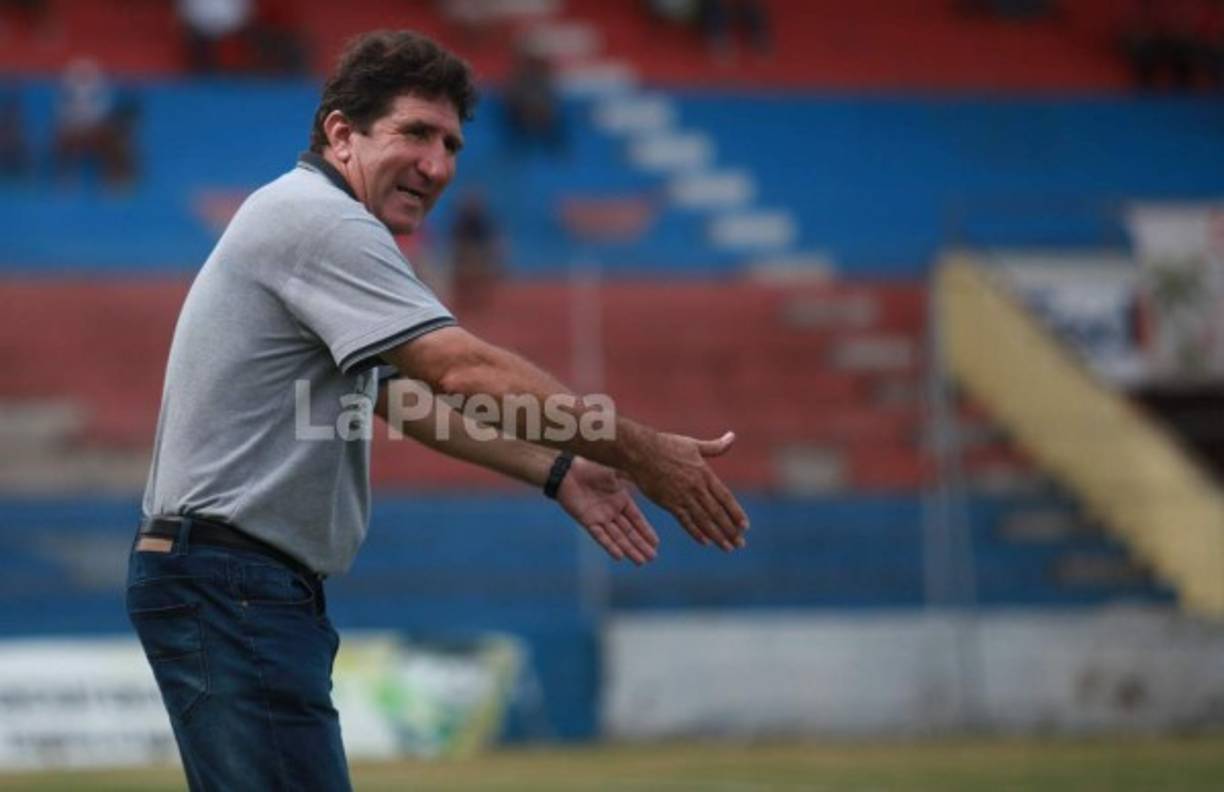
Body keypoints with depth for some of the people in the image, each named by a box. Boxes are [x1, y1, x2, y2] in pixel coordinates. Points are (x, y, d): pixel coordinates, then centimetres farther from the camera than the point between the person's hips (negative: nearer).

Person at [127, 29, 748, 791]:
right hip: (229, 585, -11)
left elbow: (412, 395, 26)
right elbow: (466, 369, -19)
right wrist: (641, 455, -16)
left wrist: (558, 470, 19)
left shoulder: (314, 225, 20)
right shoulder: (320, 220, -13)